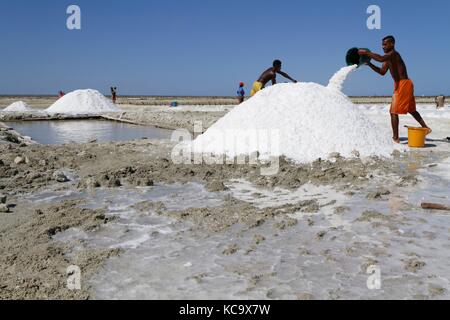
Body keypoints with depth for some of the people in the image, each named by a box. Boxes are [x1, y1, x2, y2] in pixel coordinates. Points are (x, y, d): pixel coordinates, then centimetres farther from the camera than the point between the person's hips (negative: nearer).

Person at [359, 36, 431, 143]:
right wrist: (369, 64, 6)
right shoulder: (389, 57, 15)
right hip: (404, 84, 10)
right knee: (411, 110, 22)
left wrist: (366, 52, -31)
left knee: (394, 111, -9)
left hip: (403, 84, -10)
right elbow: (382, 72, 16)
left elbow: (381, 58, -36)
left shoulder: (393, 54, -15)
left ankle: (396, 138, -7)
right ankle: (426, 128, 31)